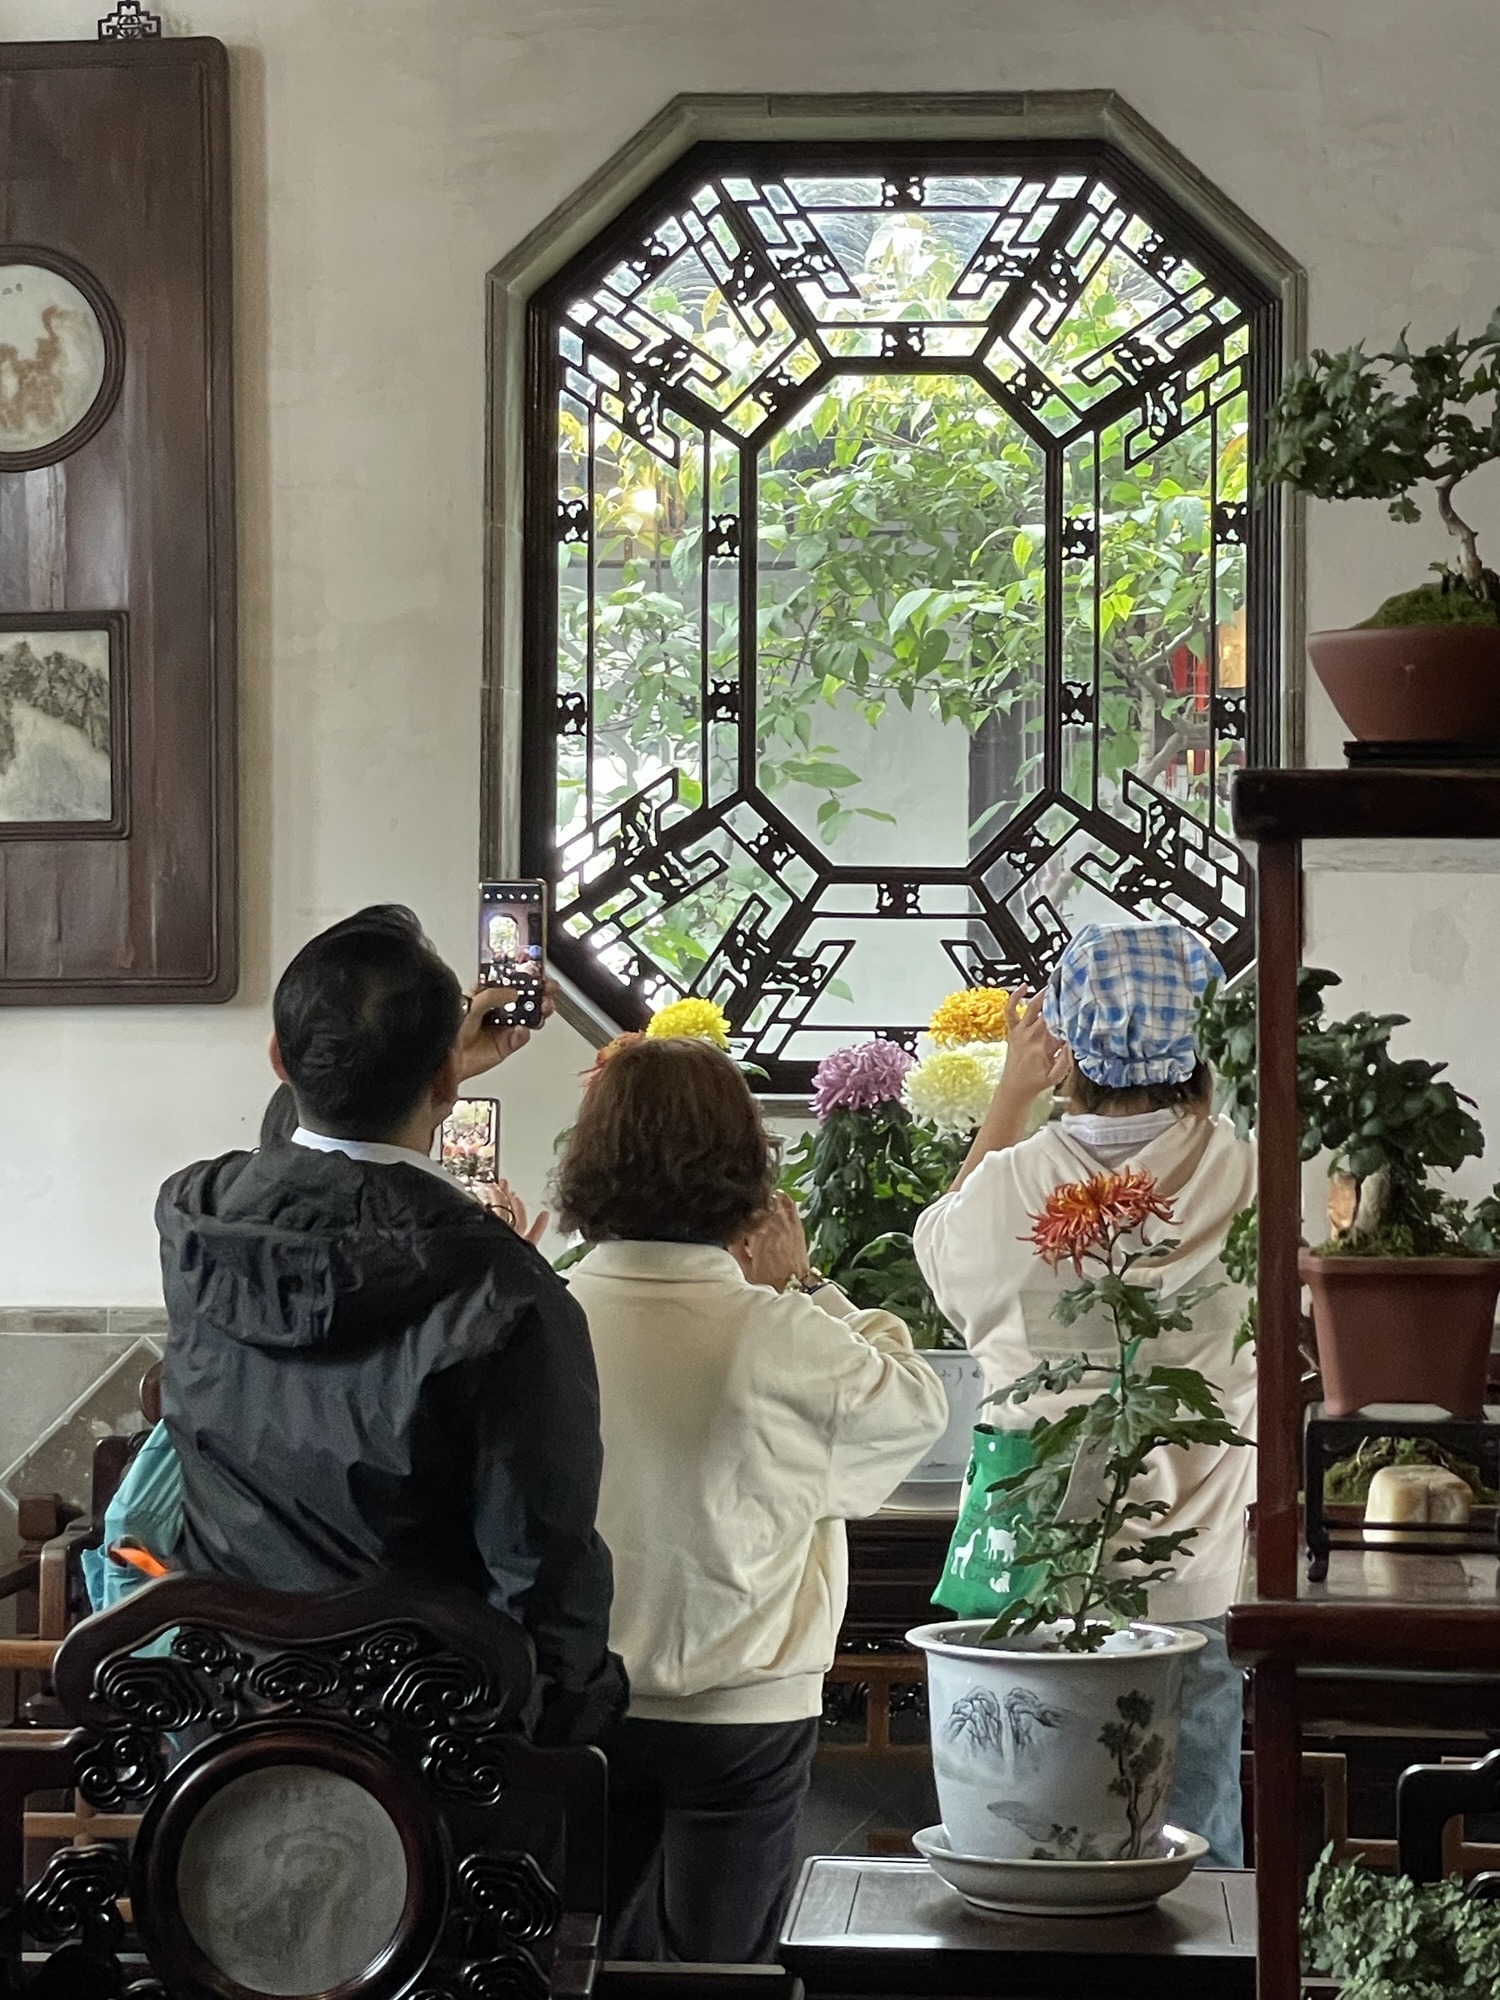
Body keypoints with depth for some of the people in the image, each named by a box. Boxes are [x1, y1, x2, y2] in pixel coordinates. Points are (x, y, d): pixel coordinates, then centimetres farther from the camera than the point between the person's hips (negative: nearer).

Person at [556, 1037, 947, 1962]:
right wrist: (802, 1285, 6)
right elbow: (918, 1404, -1)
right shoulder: (780, 1336, -18)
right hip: (740, 1713, -2)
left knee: (596, 1961, 16)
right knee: (713, 1959, 11)